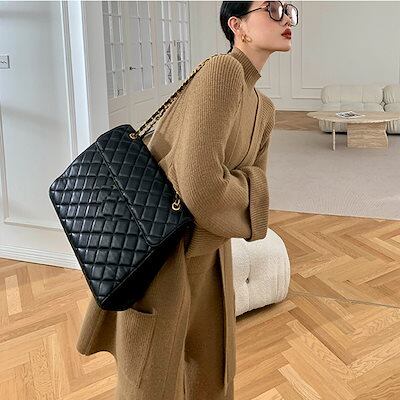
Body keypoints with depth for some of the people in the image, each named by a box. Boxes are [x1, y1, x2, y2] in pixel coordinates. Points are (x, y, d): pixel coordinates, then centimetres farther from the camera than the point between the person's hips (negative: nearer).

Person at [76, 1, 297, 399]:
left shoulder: (264, 110, 7)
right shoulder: (223, 70, -22)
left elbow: (253, 192, 3)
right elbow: (201, 188, -31)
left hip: (207, 251, 8)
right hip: (157, 251, -8)